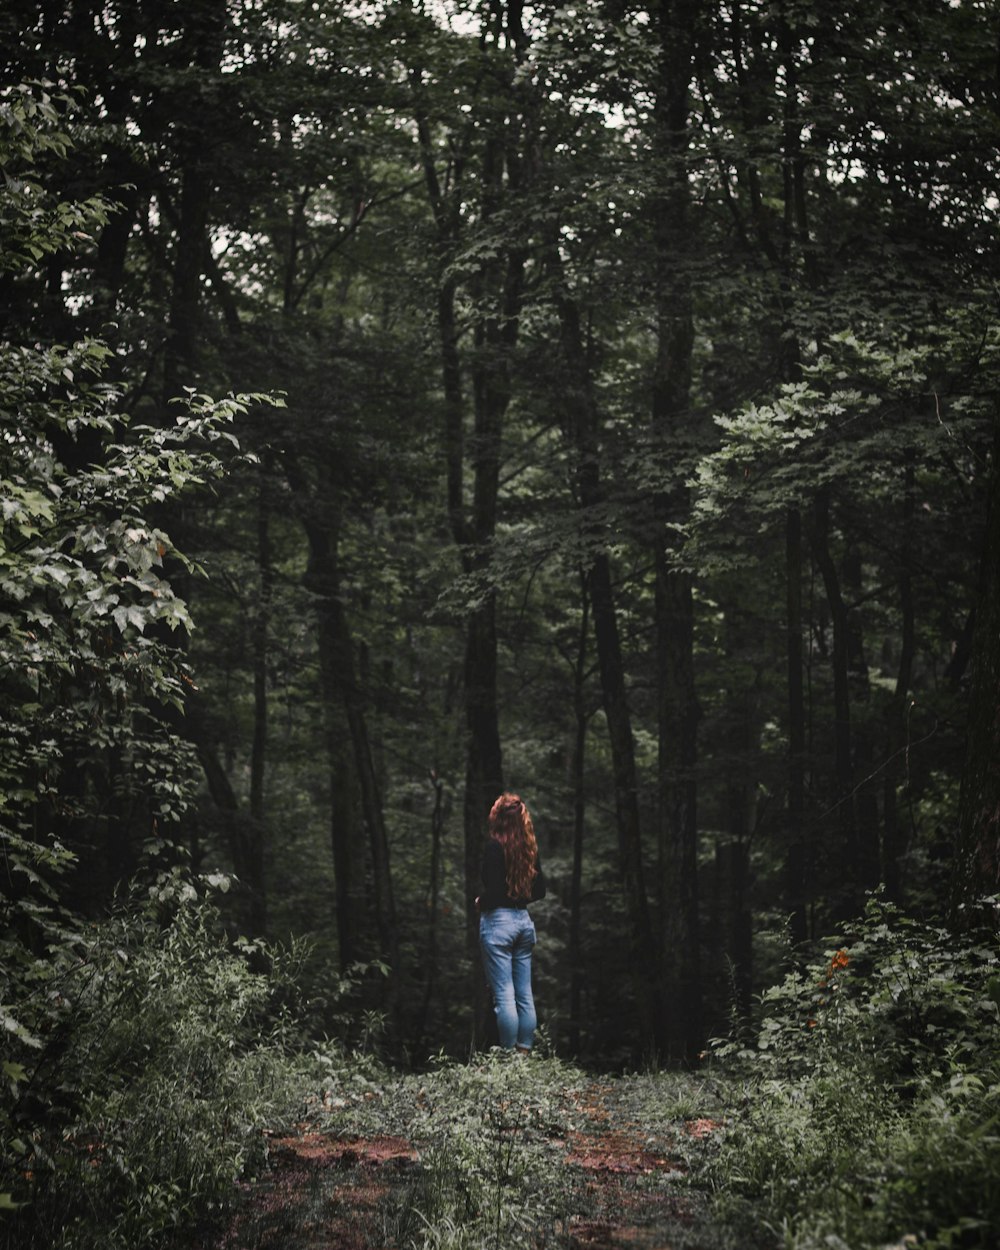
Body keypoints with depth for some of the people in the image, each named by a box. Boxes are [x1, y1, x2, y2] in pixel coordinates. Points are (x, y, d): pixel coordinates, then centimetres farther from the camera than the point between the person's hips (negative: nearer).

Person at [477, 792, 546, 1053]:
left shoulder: (495, 846, -12)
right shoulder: (529, 848, 7)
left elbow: (493, 891, -18)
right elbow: (540, 890, 12)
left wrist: (480, 902, 1)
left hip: (498, 921, -7)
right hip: (523, 920, 7)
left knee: (504, 995, -4)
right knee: (525, 995, 9)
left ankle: (509, 1055, -3)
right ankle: (525, 1051, 12)